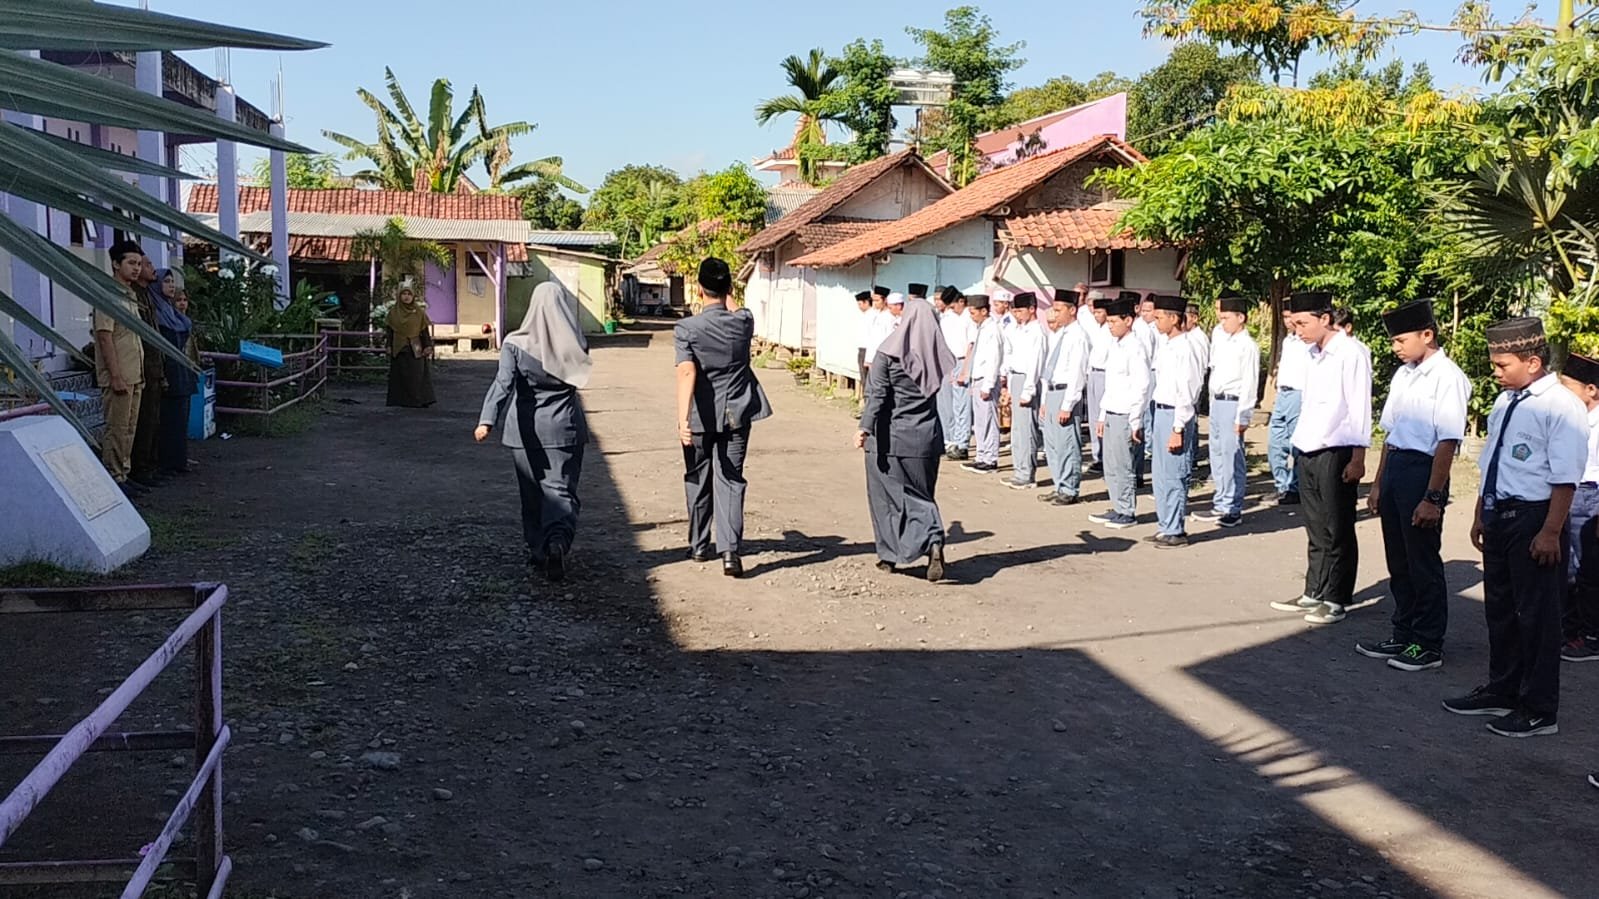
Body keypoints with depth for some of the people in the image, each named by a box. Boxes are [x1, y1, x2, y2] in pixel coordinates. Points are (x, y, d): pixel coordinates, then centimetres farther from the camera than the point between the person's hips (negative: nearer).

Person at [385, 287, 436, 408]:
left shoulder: (419, 311, 2)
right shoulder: (393, 311, 5)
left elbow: (425, 330, 0)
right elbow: (390, 330, 6)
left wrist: (428, 346, -7)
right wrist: (389, 347, 0)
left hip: (415, 349, -1)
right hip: (399, 348, 1)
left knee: (417, 374, -3)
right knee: (401, 375, 2)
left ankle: (420, 400, 1)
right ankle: (402, 400, 7)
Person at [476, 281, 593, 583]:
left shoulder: (516, 344, -9)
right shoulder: (574, 344, -5)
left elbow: (504, 383, -19)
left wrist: (487, 420, -25)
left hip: (526, 431, 0)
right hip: (564, 429, 0)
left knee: (532, 493, 15)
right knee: (561, 490, -1)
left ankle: (537, 550, 22)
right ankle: (558, 541, -25)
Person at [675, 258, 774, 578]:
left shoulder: (687, 329, -13)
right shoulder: (744, 321, -4)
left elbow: (687, 373, -24)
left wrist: (683, 419, -29)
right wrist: (727, 302, 38)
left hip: (701, 416, -1)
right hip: (736, 414, 1)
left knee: (698, 480, 16)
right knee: (730, 481, 2)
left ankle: (699, 546, 29)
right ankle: (730, 549, -13)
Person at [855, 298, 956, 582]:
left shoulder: (888, 353, -9)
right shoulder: (939, 355, 0)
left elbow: (877, 394, -15)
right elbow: (943, 396, 0)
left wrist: (865, 427, -18)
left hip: (889, 437, -3)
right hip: (926, 436, 3)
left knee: (886, 495, 12)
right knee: (921, 494, 14)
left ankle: (888, 555, 18)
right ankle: (934, 541, -10)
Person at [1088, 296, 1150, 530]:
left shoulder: (1135, 348, -13)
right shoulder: (1115, 346, 14)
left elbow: (1141, 387, -16)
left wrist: (1135, 423, -17)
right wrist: (1102, 416, 19)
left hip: (1125, 416, -9)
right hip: (1111, 414, 9)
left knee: (1122, 466, -3)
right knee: (1110, 467, 12)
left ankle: (1128, 513, 6)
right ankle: (1117, 509, 20)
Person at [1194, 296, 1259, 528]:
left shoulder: (1247, 346, -11)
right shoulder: (1221, 338, 12)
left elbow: (1249, 384, -15)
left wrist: (1243, 416, -18)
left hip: (1233, 403, -9)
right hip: (1217, 402, 9)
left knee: (1232, 456, -5)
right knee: (1217, 454, 14)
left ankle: (1233, 510, 2)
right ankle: (1220, 504, 24)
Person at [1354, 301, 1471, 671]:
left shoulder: (1447, 377, -14)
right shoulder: (1403, 374, 11)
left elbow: (1447, 442, -18)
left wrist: (1432, 497, -20)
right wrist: (1379, 483, 18)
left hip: (1423, 469, -8)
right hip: (1394, 466, 8)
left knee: (1423, 563, 3)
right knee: (1398, 561, 16)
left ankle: (1428, 644, 16)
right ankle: (1404, 636, 28)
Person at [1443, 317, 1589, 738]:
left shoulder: (1561, 407, -15)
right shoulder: (1505, 402, 11)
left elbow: (1565, 478, -19)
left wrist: (1550, 532, -22)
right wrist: (1481, 516, 19)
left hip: (1533, 519, -9)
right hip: (1498, 515, 9)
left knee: (1537, 614, 2)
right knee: (1499, 607, 18)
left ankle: (1539, 710, 13)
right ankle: (1501, 691, 33)